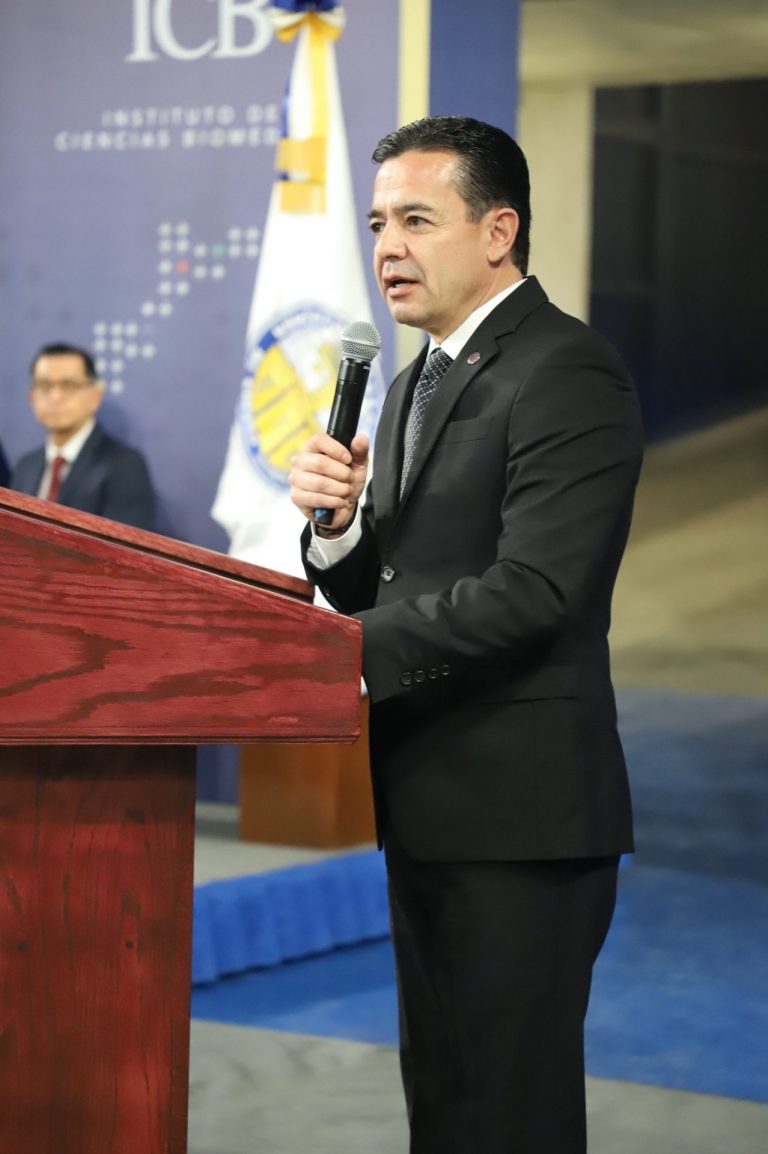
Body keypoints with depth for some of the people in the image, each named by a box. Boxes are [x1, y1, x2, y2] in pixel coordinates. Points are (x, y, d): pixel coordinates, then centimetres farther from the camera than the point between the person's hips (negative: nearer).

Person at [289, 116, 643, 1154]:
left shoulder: (569, 374, -12)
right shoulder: (415, 386, 17)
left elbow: (530, 592, -22)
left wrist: (344, 654, -22)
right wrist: (338, 524, -3)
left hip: (521, 808, -9)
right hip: (428, 805, 9)